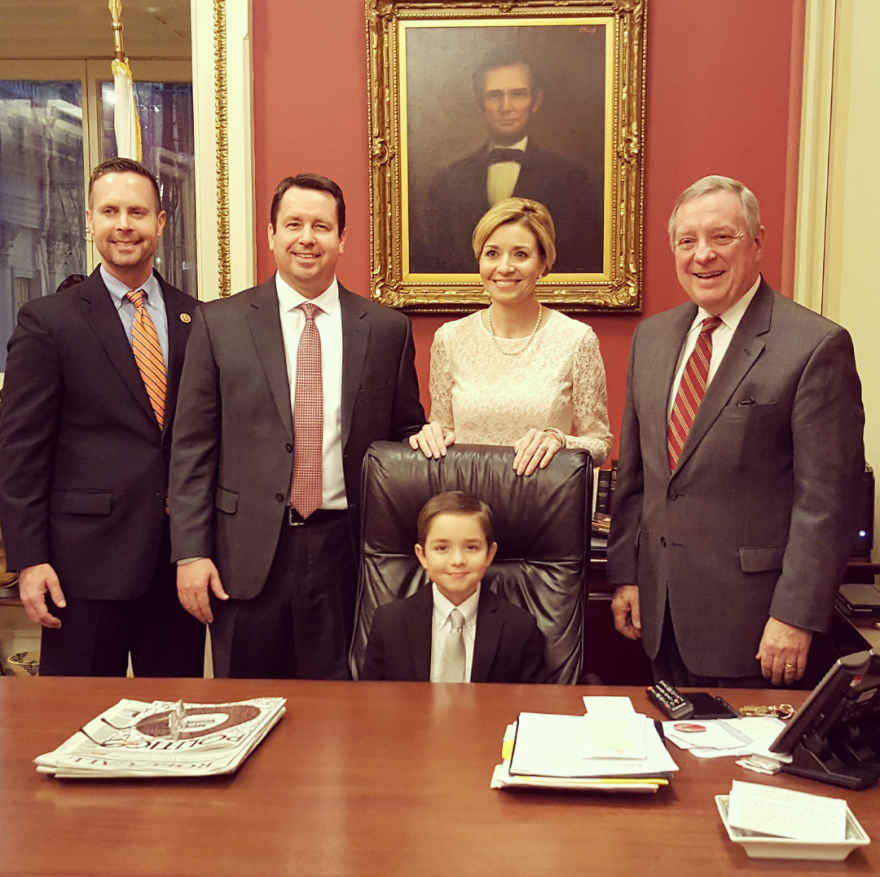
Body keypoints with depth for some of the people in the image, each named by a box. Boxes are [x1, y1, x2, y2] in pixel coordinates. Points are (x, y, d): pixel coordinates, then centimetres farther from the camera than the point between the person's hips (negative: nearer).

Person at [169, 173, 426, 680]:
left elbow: (405, 434, 13)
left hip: (346, 548, 1)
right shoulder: (220, 323, 2)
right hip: (248, 550, 0)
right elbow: (193, 446, 1)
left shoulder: (387, 329, 4)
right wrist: (191, 552, -4)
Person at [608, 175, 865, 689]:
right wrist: (626, 574, 10)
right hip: (661, 607, 6)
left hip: (753, 615, -5)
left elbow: (827, 500, -13)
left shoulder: (817, 346, -11)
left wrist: (796, 615, -15)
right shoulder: (652, 337, 9)